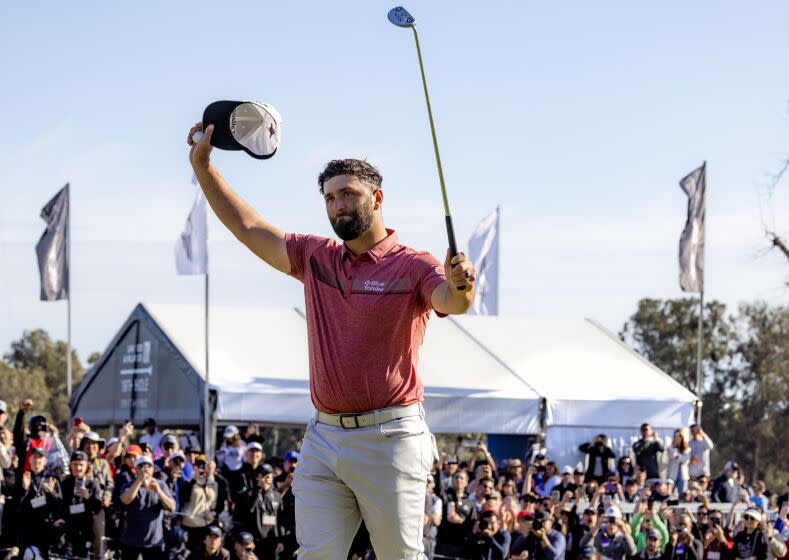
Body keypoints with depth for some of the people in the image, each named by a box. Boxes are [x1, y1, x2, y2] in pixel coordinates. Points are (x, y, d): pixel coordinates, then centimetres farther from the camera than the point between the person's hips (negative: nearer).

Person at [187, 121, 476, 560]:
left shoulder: (412, 267, -5)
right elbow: (248, 227, 21)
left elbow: (450, 302, -24)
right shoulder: (316, 258, 14)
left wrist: (460, 286, -48)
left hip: (389, 438, -6)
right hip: (324, 437, 6)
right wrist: (203, 166, 19)